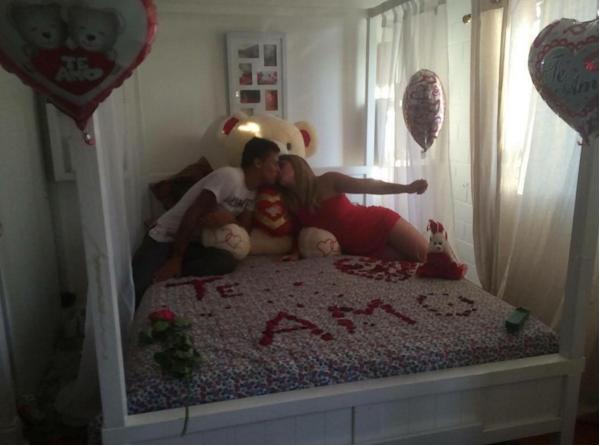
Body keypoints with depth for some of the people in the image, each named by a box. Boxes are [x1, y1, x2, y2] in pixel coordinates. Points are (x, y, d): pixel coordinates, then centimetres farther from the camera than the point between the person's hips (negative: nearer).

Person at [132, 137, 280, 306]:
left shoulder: (252, 190, 4)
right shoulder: (229, 176, -21)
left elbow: (245, 229, 2)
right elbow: (193, 214, -23)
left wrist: (229, 219, -21)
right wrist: (176, 259, -23)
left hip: (193, 243, 7)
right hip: (165, 237, -7)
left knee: (228, 261, -25)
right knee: (134, 290, -26)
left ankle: (167, 274, -14)